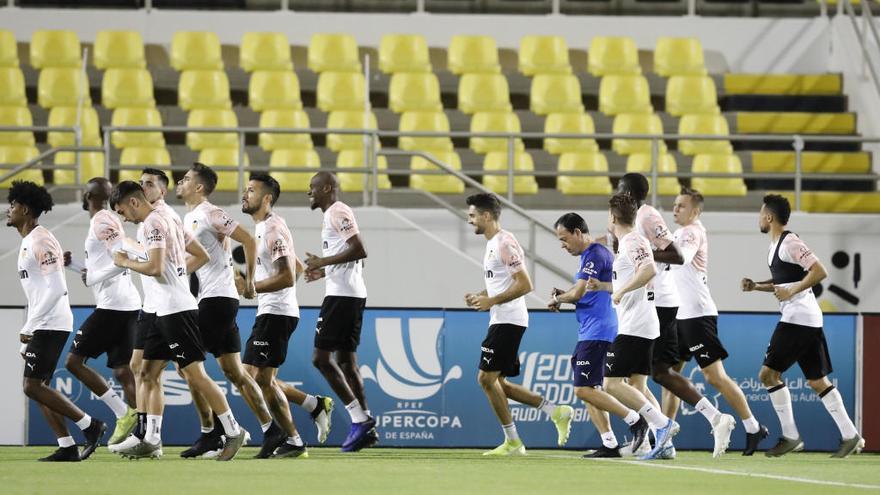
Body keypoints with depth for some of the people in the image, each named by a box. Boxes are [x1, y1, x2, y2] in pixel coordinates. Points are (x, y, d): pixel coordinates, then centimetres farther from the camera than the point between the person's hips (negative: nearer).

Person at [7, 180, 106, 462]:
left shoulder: (40, 242, -14)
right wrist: (27, 339, 20)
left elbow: (56, 289, -23)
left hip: (51, 324, -10)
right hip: (43, 326, 10)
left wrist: (28, 328, -22)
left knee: (33, 386, -12)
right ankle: (67, 447, 6)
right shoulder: (28, 242, 18)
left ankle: (90, 426, -7)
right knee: (37, 386, 7)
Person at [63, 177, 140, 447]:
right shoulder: (108, 221, 21)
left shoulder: (102, 222, -10)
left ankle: (123, 412, -11)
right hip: (128, 305, 9)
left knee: (74, 360, -4)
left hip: (112, 305, -9)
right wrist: (74, 264, 23)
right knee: (122, 370, 5)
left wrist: (93, 277, -13)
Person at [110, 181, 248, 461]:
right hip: (166, 310, 10)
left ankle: (234, 432, -3)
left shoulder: (153, 224, -12)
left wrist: (125, 262, -7)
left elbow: (155, 267, -22)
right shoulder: (169, 220, 19)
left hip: (177, 309, -10)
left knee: (194, 374, -8)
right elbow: (202, 256, 24)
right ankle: (152, 440, 8)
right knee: (149, 373, 9)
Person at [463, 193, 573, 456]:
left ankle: (513, 442, -4)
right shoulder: (493, 244, 17)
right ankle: (557, 412, 11)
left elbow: (525, 284, -21)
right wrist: (479, 296, 11)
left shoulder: (504, 244, -15)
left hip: (508, 321, -11)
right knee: (497, 382, 11)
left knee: (487, 378, -9)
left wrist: (491, 301, -20)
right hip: (501, 320, 11)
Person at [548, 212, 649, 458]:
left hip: (597, 333, -11)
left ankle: (634, 420, -8)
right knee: (587, 390, 8)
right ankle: (609, 444, 6)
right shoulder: (592, 254, 19)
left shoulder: (594, 255, -13)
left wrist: (556, 299, 1)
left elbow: (577, 294, -18)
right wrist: (563, 294, 10)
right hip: (589, 333, 11)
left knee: (584, 389, -13)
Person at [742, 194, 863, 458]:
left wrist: (792, 292, -20)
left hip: (798, 318, -10)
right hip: (808, 319, 10)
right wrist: (756, 286, 15)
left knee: (769, 373, -7)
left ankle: (790, 436, -6)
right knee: (817, 380, 9)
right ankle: (850, 435, 7)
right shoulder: (776, 245, 17)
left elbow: (819, 271, -20)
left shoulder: (789, 243, -13)